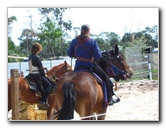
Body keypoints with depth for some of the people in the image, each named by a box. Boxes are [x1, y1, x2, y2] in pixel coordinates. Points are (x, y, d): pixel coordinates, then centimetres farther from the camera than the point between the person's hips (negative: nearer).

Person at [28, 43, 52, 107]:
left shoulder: (30, 57, 10)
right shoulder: (37, 57, -15)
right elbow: (41, 68, -13)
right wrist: (44, 75, 1)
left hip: (31, 74, 10)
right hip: (37, 75, -10)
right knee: (49, 85, -8)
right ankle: (43, 100, -17)